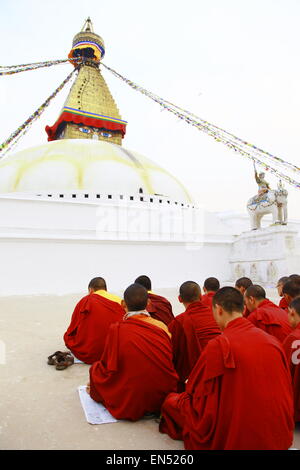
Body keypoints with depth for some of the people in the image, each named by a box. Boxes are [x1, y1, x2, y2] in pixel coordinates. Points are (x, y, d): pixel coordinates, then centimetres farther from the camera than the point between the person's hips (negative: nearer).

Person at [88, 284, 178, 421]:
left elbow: (108, 368, -5)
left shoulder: (116, 329, -14)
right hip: (165, 398, 4)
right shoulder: (162, 326, -5)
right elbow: (172, 362, 6)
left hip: (132, 405, -3)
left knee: (95, 368, 16)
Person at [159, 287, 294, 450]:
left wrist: (190, 389, 11)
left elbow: (199, 400, -10)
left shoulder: (219, 345, -19)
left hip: (236, 441, -5)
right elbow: (287, 394, 9)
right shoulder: (273, 341, -3)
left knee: (171, 401, 8)